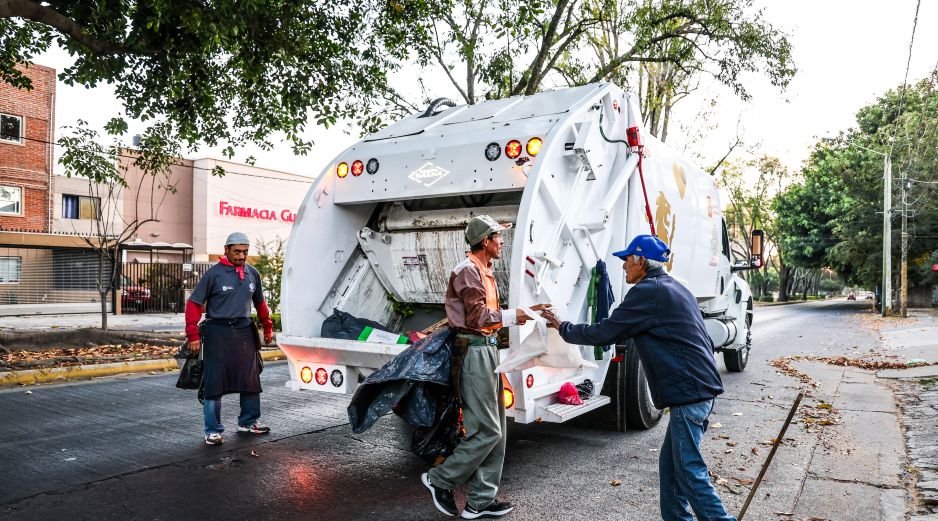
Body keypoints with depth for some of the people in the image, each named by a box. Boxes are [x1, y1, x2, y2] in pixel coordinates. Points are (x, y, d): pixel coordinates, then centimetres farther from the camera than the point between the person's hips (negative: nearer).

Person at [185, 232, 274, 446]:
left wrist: (267, 327, 25)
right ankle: (213, 430, 11)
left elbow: (260, 302, 21)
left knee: (251, 379, 12)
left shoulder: (253, 274, 8)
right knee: (214, 382, 0)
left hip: (244, 330, 5)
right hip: (218, 332, -5)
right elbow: (194, 303, -7)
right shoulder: (214, 274, -7)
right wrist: (193, 335, -11)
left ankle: (248, 422, 28)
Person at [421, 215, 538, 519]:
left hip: (488, 348, 10)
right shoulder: (469, 271, -13)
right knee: (486, 432, -7)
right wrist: (511, 316, -16)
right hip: (475, 351, -10)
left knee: (495, 430, 10)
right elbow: (476, 316, -20)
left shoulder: (484, 270, 17)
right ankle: (439, 480, 9)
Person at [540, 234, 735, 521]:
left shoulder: (647, 291, -13)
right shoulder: (674, 288, 17)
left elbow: (603, 333, -11)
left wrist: (562, 327, 2)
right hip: (701, 388, 10)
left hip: (688, 392, -10)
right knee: (671, 463, 15)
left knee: (690, 470, -4)